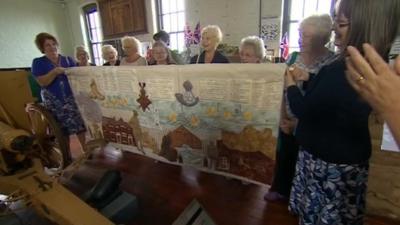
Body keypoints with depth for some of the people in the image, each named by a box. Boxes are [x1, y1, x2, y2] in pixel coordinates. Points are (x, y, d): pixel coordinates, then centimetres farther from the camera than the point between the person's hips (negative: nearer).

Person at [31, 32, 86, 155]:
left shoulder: (68, 60, 8)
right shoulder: (38, 62, 3)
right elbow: (42, 82, -7)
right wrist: (55, 71, -20)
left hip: (72, 98, 1)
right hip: (54, 102, -1)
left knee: (80, 124, -4)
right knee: (62, 131, 4)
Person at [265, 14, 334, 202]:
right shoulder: (293, 57, 1)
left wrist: (298, 122, -11)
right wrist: (282, 118, -3)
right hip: (288, 122, 4)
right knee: (283, 156, 17)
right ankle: (280, 189, 42)